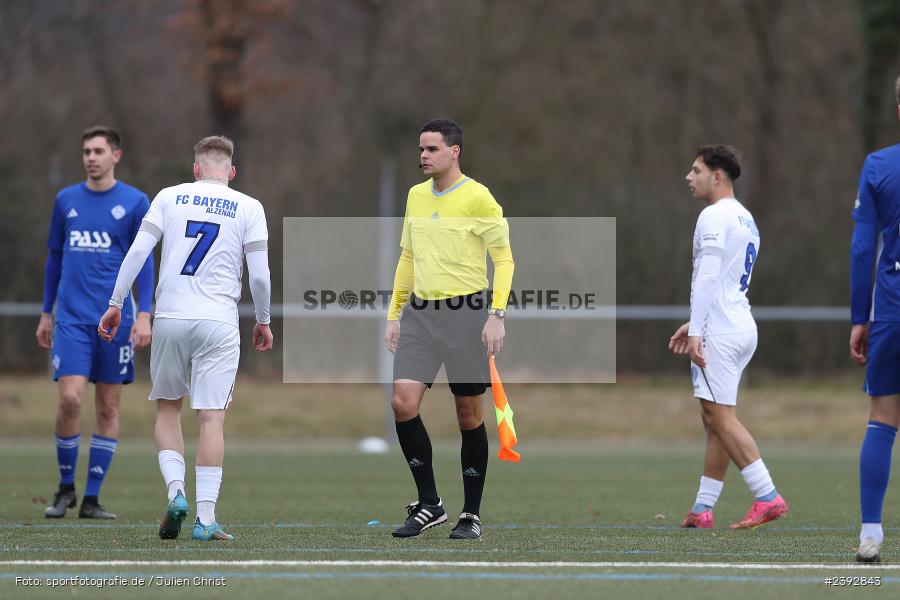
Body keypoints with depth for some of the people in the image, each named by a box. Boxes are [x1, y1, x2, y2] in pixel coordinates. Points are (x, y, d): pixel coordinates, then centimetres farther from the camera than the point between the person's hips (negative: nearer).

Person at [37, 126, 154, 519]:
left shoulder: (134, 202, 1)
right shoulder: (66, 200, 8)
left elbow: (144, 262, 1)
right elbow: (54, 258, 16)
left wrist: (144, 315, -8)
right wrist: (46, 313, 15)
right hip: (72, 317, 1)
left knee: (108, 407, 2)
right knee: (70, 398, -13)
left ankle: (92, 498, 9)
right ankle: (65, 489, 4)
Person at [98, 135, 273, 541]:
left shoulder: (169, 198, 7)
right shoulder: (248, 208, 4)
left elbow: (137, 252, 1)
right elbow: (259, 274, 1)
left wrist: (115, 304, 6)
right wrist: (263, 321, 16)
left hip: (170, 316, 1)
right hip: (218, 322, -1)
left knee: (167, 407, 17)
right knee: (211, 417, -1)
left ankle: (175, 492, -1)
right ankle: (205, 517, -4)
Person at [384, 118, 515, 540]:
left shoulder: (477, 197, -7)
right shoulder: (416, 196, 11)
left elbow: (504, 258, -6)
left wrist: (497, 315, -15)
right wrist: (394, 314, 16)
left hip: (466, 311, -5)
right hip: (419, 312, 5)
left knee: (469, 414, 1)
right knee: (403, 402, -9)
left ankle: (471, 515, 11)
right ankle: (428, 504, 1)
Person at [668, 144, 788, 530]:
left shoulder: (714, 217, -11)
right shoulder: (744, 219, 19)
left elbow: (707, 279, -18)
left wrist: (696, 332, -20)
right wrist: (695, 324, 25)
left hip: (719, 332, -10)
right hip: (741, 327, 10)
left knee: (720, 416, -10)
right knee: (714, 418, 10)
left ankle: (768, 497, -16)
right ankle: (703, 510, 10)